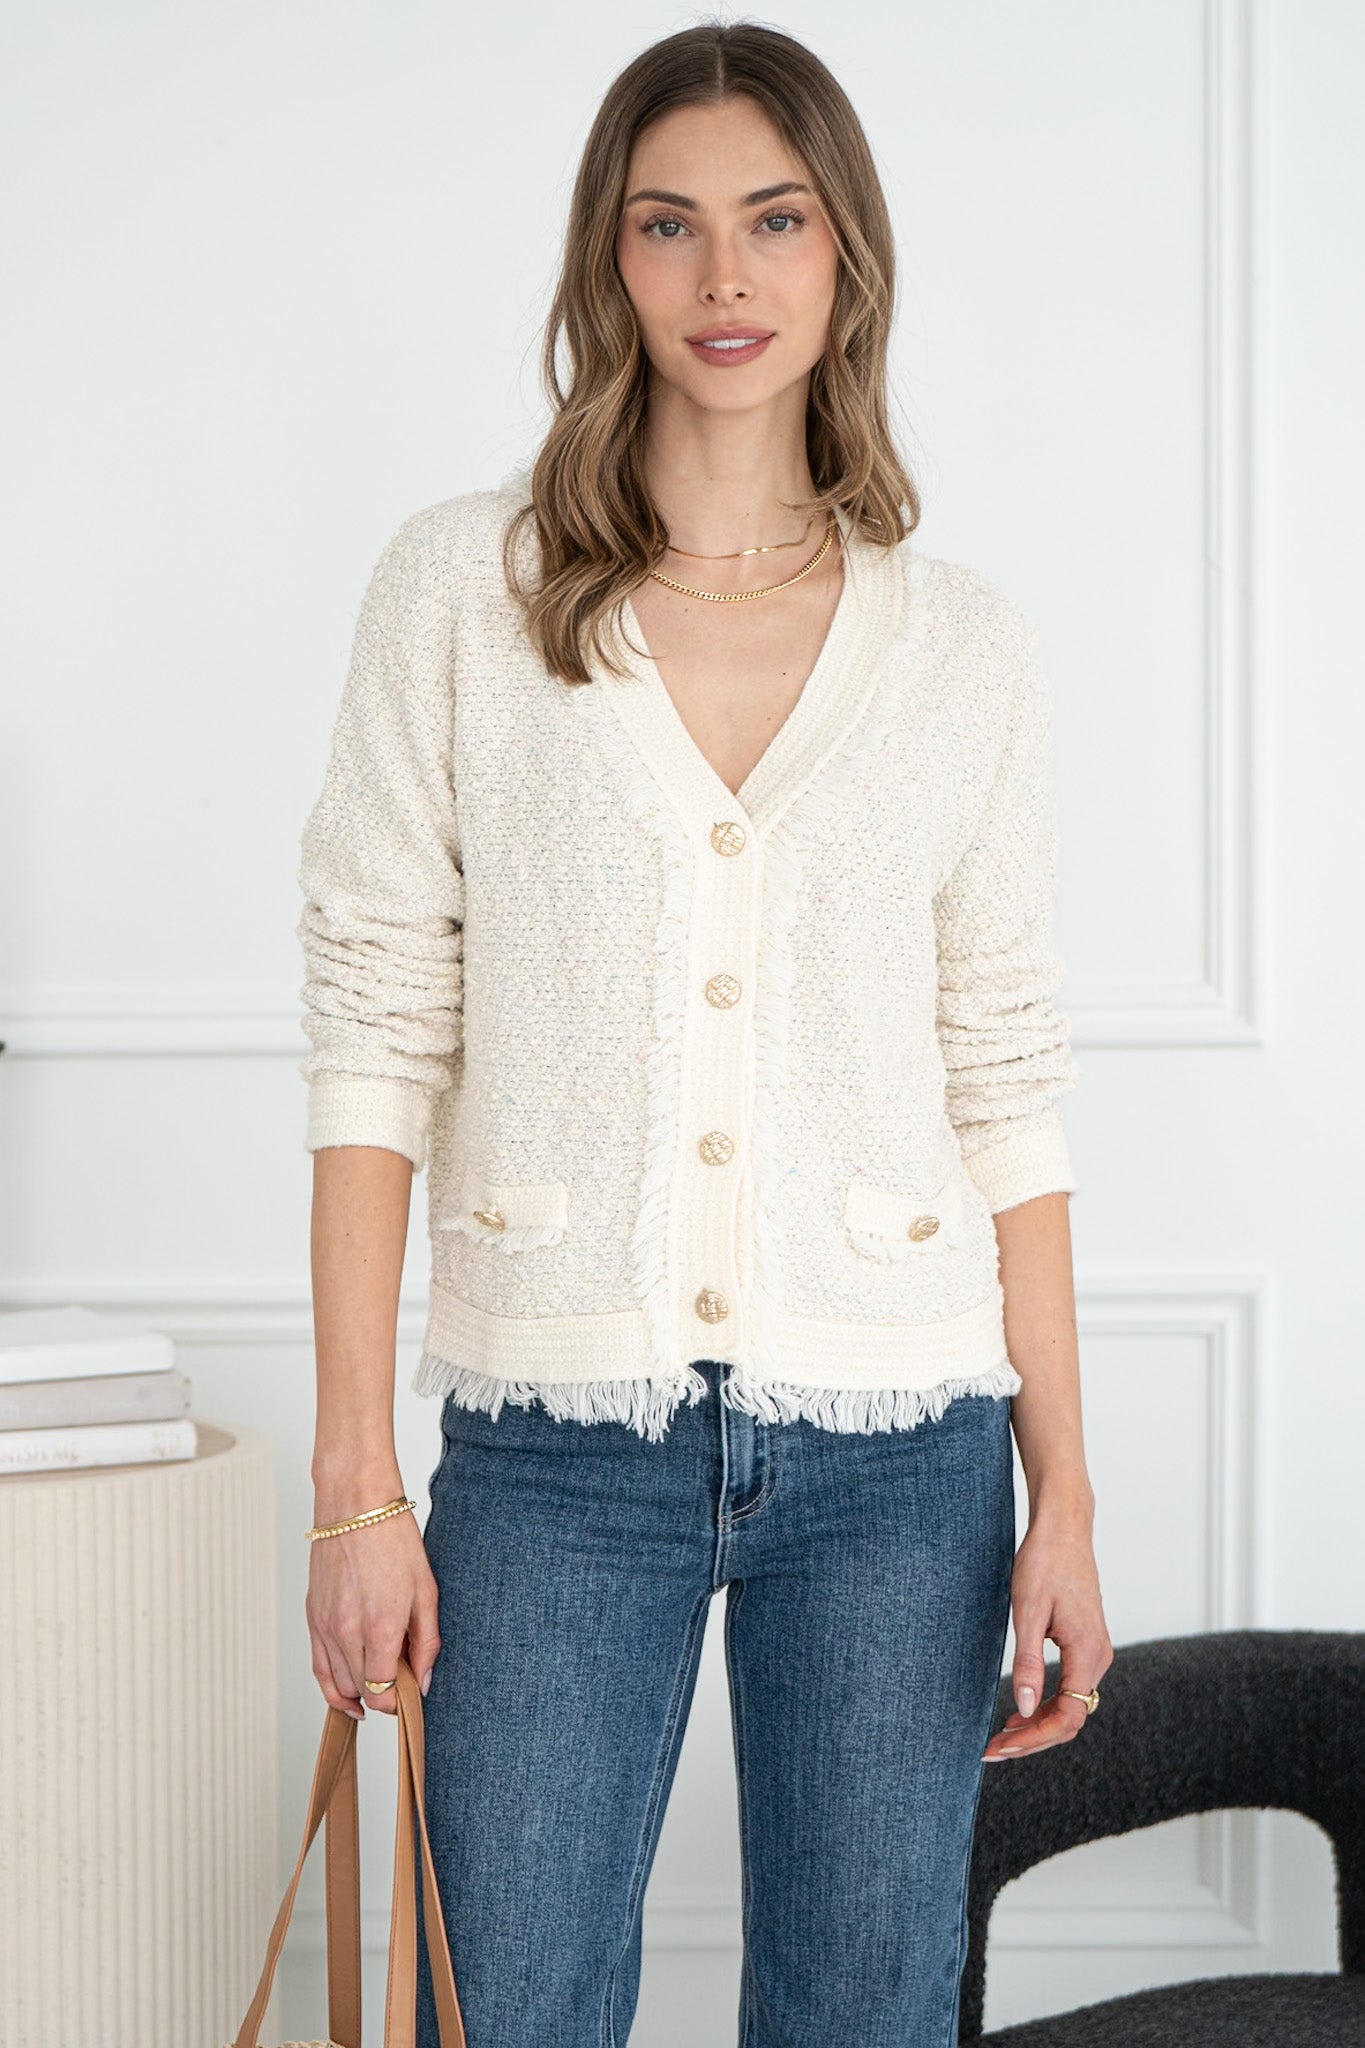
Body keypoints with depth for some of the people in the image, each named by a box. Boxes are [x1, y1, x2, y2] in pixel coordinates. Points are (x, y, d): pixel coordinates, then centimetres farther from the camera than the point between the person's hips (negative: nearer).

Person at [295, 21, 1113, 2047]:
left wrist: (1066, 1498, 3)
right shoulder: (461, 587, 1)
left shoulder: (968, 647, 6)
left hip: (900, 1444, 2)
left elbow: (1005, 1080, 7)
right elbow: (376, 1029, -2)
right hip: (559, 1440, -1)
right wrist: (355, 1478, -6)